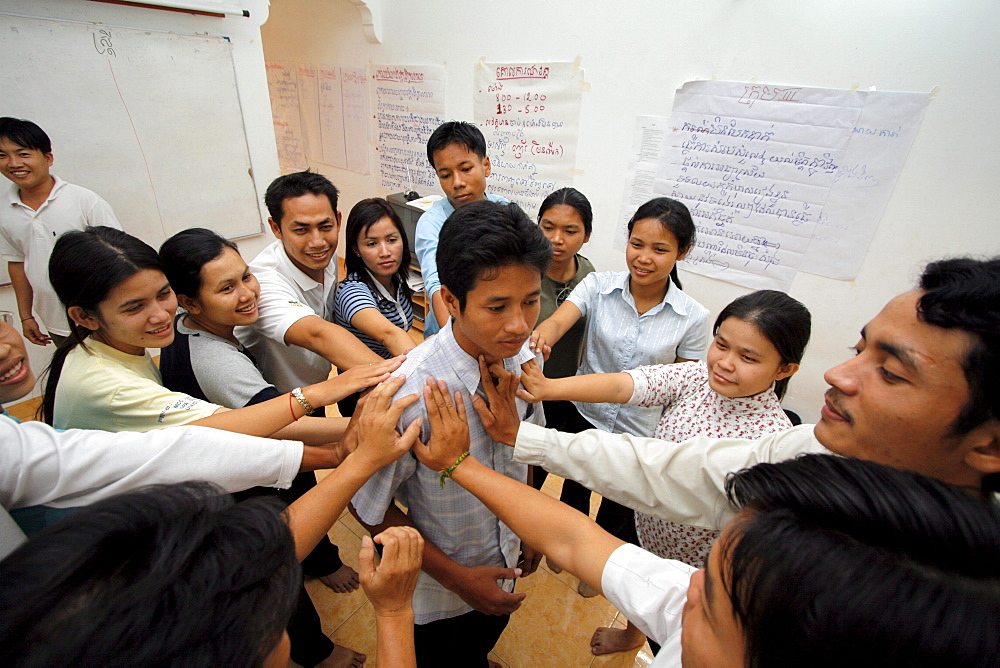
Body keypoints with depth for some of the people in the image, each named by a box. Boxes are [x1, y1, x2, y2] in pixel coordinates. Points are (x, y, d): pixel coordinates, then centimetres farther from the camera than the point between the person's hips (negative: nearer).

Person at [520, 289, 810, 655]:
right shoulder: (695, 377, -20)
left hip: (694, 560, -4)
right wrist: (548, 387, -46)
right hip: (648, 525, 5)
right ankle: (631, 635, 65)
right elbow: (620, 385, -33)